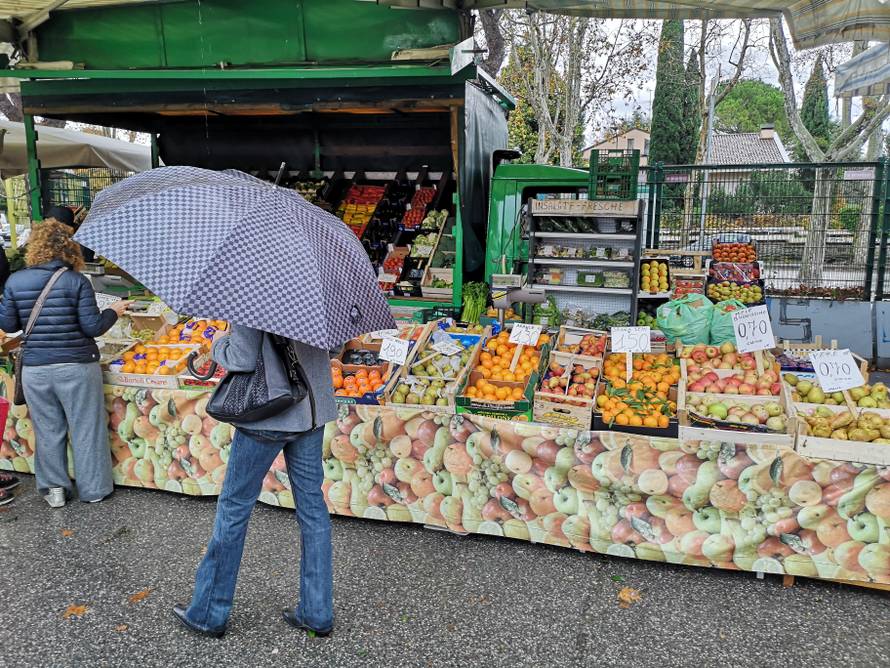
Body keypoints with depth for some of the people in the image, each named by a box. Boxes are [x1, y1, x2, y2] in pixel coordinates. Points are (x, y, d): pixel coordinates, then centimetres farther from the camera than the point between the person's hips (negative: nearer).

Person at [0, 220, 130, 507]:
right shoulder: (76, 281, -10)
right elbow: (93, 327, -12)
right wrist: (114, 312, 6)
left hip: (35, 368, 3)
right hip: (76, 367, -2)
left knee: (48, 430, 15)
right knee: (85, 428, 9)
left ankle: (54, 488, 26)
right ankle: (93, 489, 20)